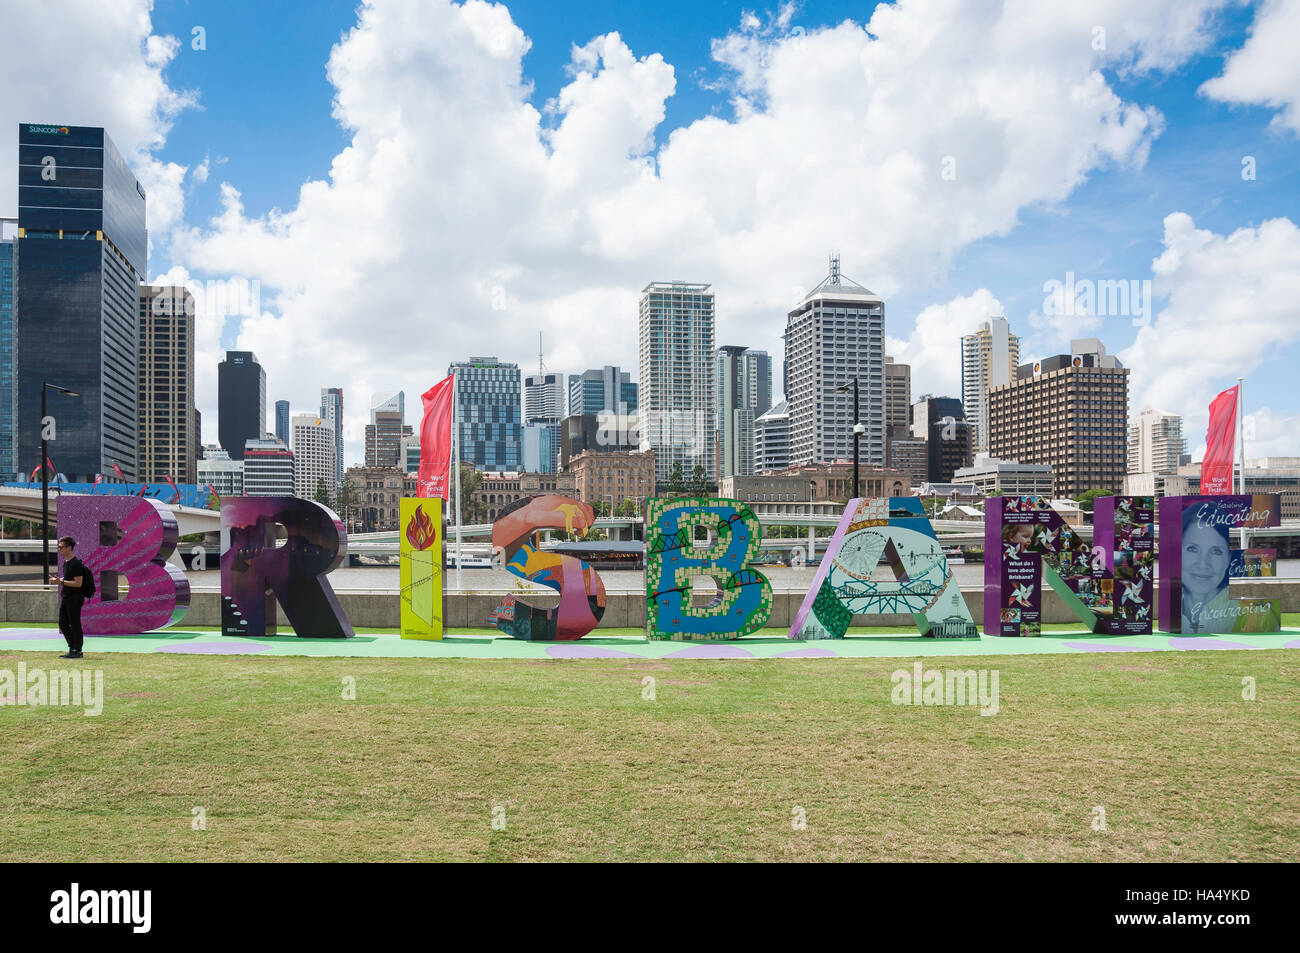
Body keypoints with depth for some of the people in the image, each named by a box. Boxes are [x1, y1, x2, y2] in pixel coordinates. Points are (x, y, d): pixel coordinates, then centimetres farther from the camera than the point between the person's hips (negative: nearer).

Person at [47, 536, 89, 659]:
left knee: (75, 625, -4)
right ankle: (72, 648, 22)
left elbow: (78, 583, -20)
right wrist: (56, 579, 8)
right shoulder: (65, 562, 14)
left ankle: (77, 651, 3)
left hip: (75, 598, -10)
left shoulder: (76, 564, -16)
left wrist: (61, 582, -21)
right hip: (66, 598, 10)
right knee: (63, 624, 13)